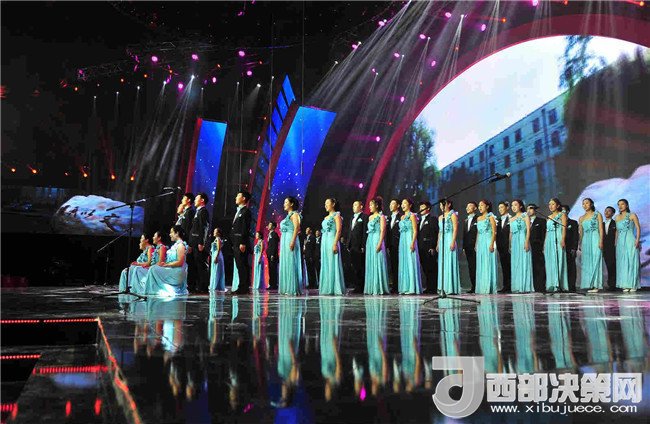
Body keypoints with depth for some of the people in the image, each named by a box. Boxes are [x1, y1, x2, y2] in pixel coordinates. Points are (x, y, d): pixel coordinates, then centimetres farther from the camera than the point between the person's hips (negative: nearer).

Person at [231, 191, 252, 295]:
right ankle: (240, 288, 14)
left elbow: (245, 228, -16)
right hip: (236, 243, 9)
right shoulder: (238, 211, 21)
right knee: (239, 266, 10)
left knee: (242, 266, -9)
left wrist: (243, 243, -21)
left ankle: (243, 288, -7)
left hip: (241, 243, -9)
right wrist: (234, 243, 17)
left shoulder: (246, 211, -8)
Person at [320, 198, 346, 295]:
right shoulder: (326, 217, 19)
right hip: (324, 242, 8)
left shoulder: (336, 215, -4)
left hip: (332, 241, -8)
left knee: (333, 264, -8)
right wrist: (323, 245, 15)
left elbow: (338, 231, -13)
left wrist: (335, 244, -21)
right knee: (325, 265, 7)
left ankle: (335, 288, -5)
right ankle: (327, 288, 10)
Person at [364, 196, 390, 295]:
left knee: (378, 264, -7)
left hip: (377, 241, -8)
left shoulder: (381, 217, -4)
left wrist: (379, 244, -20)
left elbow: (383, 231, -11)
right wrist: (367, 243, 13)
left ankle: (379, 288, -4)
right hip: (370, 241, 8)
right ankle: (371, 288, 10)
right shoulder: (370, 217, 17)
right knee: (370, 264, 6)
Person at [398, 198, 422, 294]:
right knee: (403, 263, 6)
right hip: (402, 241, 8)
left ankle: (412, 288, -6)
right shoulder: (402, 217, 17)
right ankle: (404, 287, 9)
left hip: (410, 240, -8)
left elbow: (415, 231, -11)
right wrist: (401, 242, 14)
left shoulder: (412, 216, -4)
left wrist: (412, 243, -19)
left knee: (410, 263, -7)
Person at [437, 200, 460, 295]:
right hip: (442, 242, 7)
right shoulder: (440, 217, 19)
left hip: (449, 241, -7)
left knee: (450, 264, -7)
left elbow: (455, 229, -10)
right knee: (442, 264, 6)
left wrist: (453, 242, -18)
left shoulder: (453, 215, -2)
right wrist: (438, 244, 16)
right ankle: (443, 288, 9)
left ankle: (451, 288, -5)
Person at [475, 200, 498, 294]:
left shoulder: (490, 217, -3)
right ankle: (481, 288, 8)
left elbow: (494, 232, -8)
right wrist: (476, 245, 13)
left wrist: (492, 244, -17)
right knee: (480, 265, 5)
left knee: (488, 264, -6)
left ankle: (489, 288, -4)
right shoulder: (478, 218, 16)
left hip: (488, 241, -6)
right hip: (480, 242, 7)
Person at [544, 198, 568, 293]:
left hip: (558, 240, -6)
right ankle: (551, 285, 3)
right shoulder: (548, 217, 21)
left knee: (558, 261, -9)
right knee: (550, 263, 2)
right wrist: (544, 244, 13)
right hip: (549, 241, 6)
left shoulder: (562, 215, 5)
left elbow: (564, 228, -6)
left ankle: (559, 285, -11)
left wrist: (563, 240, -19)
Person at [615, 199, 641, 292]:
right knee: (622, 263, 1)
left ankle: (633, 285, -1)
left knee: (631, 262, -4)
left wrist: (637, 240, -14)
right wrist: (616, 242, 13)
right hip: (620, 243, 5)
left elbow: (638, 228, -3)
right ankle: (625, 285, 3)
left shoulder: (632, 215, 2)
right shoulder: (617, 217, 15)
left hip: (630, 241, -5)